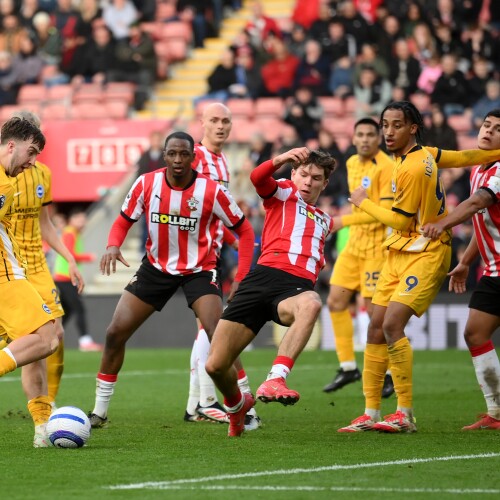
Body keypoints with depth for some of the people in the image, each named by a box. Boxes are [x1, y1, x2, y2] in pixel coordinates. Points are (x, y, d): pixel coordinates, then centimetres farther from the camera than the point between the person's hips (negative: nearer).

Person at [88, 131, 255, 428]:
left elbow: (244, 230, -7)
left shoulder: (212, 191, -18)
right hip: (156, 267, 3)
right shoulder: (147, 184, -11)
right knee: (116, 333, -2)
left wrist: (241, 278, -15)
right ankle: (100, 412, 13)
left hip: (200, 270, -3)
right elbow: (124, 221, 3)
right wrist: (113, 246, -20)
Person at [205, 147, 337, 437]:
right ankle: (237, 405, 29)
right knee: (216, 365, -6)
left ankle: (275, 380, -49)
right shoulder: (282, 193, 19)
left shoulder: (324, 221, 33)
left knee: (311, 304, -41)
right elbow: (258, 177, -5)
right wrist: (282, 159, -24)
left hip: (298, 286, 2)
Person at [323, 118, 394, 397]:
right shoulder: (352, 164, 11)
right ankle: (348, 367, 13)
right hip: (355, 244, 8)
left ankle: (388, 375, 5)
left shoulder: (386, 167, -15)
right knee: (336, 302, 3)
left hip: (377, 245, -8)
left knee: (375, 309, -8)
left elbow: (386, 210, -22)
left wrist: (345, 221, -24)